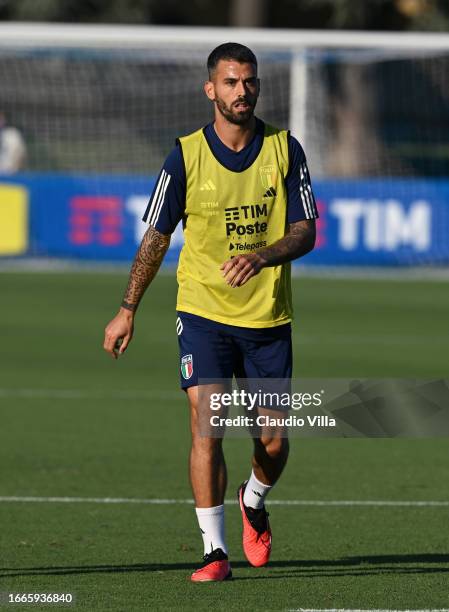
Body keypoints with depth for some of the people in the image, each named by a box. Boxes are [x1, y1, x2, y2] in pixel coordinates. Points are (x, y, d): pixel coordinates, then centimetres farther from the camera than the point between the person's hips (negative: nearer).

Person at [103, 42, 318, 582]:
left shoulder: (285, 150, -2)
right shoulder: (187, 156, -5)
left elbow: (305, 231, -4)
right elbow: (155, 238, 3)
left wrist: (260, 257, -24)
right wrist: (128, 310, 1)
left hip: (269, 315, 2)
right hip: (203, 310, -2)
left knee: (274, 441, 5)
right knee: (207, 426, -15)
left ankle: (254, 503, 38)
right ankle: (215, 551, -10)